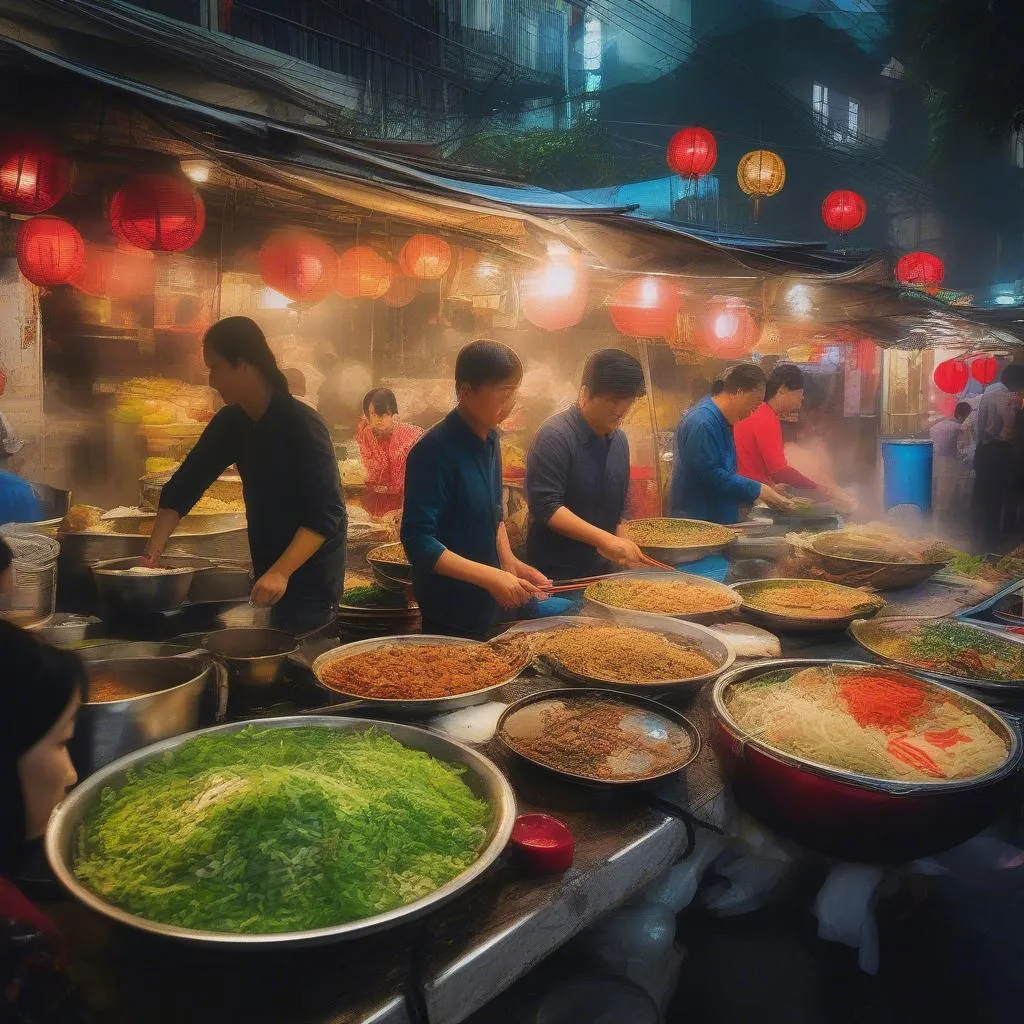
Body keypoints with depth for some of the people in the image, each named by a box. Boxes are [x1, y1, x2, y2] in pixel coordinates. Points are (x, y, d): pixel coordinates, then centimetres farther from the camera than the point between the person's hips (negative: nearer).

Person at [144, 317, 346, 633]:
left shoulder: (302, 425, -20)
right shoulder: (232, 422, 2)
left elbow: (327, 514, -24)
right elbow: (184, 485, 6)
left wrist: (281, 572, -32)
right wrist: (151, 553, -3)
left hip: (309, 580, -7)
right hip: (270, 572, 7)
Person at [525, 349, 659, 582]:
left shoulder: (619, 439, 7)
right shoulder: (555, 436, -17)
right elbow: (545, 506, -24)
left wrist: (622, 549, 3)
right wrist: (605, 540, -28)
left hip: (601, 569, 7)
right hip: (556, 573, -7)